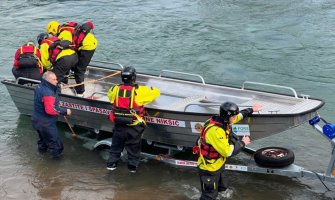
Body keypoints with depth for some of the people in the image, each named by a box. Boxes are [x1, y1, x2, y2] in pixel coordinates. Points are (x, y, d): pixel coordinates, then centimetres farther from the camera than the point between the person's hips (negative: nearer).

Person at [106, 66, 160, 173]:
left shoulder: (116, 89, -8)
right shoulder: (139, 91, -17)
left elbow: (109, 93, 17)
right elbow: (156, 92, -5)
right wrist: (149, 89, 16)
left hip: (119, 125, 3)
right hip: (134, 127, -3)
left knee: (116, 145, 22)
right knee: (134, 147, 17)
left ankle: (111, 163, 29)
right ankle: (133, 165, 26)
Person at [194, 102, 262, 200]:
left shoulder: (223, 121, -6)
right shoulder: (215, 131, -35)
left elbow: (239, 115, 16)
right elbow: (227, 151, -32)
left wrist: (251, 110, 25)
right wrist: (242, 143, -20)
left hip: (219, 164, 9)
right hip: (209, 169, -9)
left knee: (222, 187, 25)